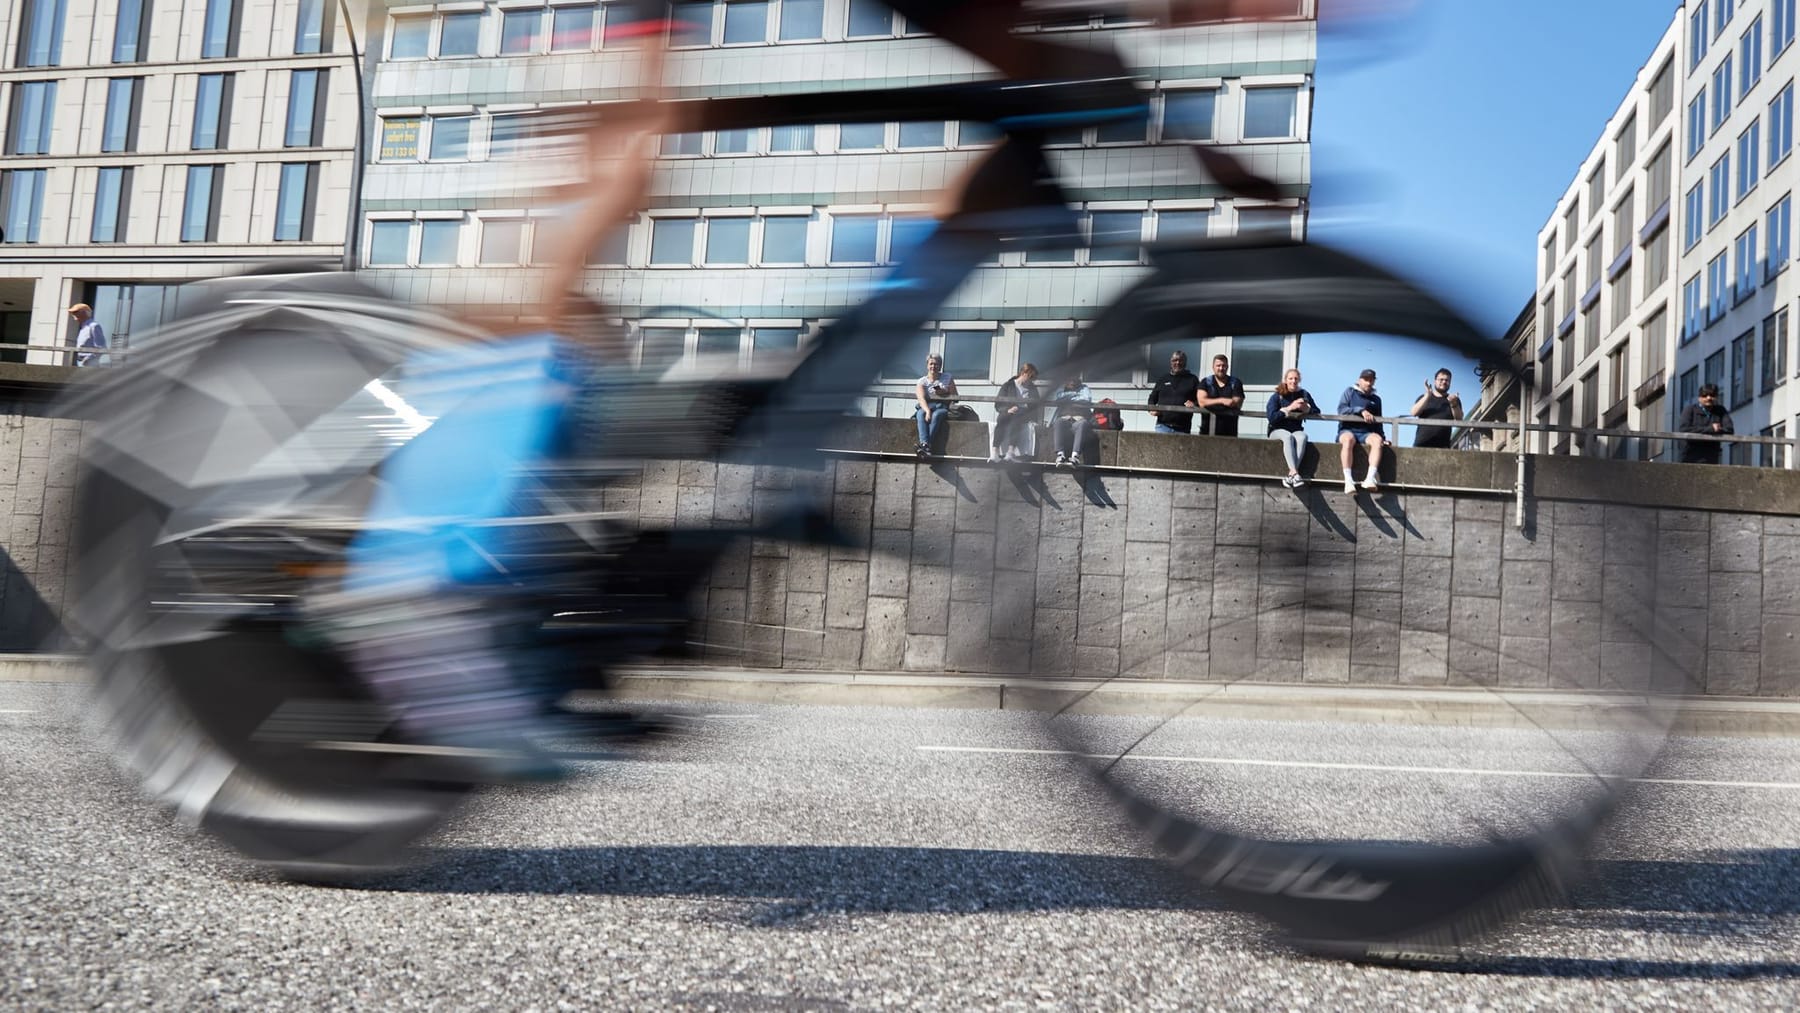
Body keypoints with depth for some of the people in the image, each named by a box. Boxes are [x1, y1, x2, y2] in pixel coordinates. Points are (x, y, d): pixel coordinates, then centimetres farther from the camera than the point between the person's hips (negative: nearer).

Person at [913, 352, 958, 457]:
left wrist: (944, 393, -10)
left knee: (936, 415, -37)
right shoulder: (922, 381, 8)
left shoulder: (947, 378, 13)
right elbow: (921, 398, -11)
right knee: (920, 414, -35)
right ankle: (924, 444, -54)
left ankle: (928, 444, -52)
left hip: (943, 407, -1)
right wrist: (928, 411, -30)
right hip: (926, 406, 1)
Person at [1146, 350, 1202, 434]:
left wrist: (1194, 404, -15)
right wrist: (1152, 409, 2)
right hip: (1163, 425, 1)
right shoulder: (1163, 379, 16)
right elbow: (1153, 398, 21)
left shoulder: (1192, 379, 10)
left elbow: (1201, 400, 6)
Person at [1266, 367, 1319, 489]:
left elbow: (1317, 411, 12)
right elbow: (1271, 417, -13)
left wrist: (1306, 409, -10)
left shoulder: (1304, 395, 11)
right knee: (1288, 436, -38)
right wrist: (1289, 408, -19)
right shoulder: (1276, 396, 0)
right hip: (1278, 430, -2)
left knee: (1302, 437, -35)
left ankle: (1291, 475, -44)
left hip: (1296, 430, 2)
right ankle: (1295, 473, -50)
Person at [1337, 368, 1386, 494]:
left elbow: (1378, 422, 28)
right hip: (1348, 429, -3)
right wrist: (1361, 410, -14)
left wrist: (1382, 438, 13)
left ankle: (1370, 478, -48)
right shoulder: (1350, 392, 13)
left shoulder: (1376, 399, 24)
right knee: (1348, 439, -40)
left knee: (1377, 439, -34)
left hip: (1367, 432, 3)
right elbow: (1341, 409, -3)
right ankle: (1348, 481, -48)